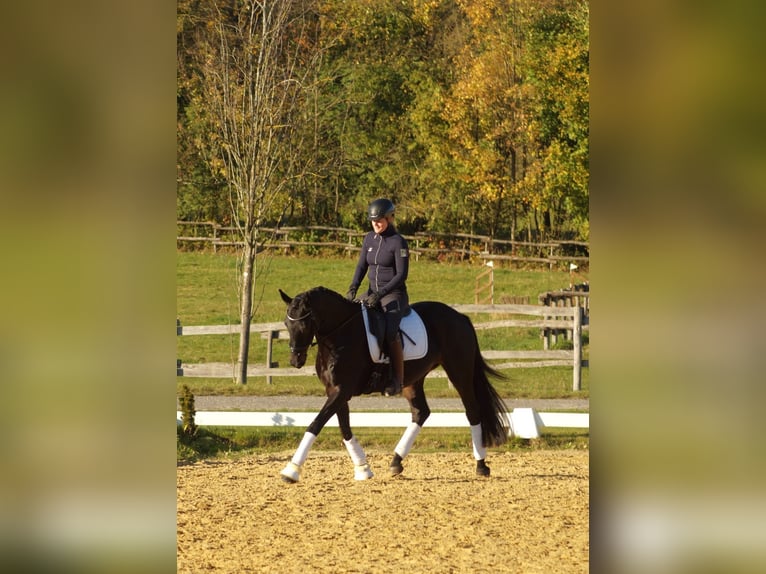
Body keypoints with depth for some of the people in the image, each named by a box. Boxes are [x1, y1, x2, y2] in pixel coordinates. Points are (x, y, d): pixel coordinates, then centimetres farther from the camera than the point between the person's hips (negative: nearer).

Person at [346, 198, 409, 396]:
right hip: (373, 293, 7)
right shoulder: (369, 239, 8)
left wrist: (380, 294, -22)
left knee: (390, 331, -30)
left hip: (395, 295, -7)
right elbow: (362, 266, 7)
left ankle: (398, 380, -25)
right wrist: (353, 288, -11)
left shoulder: (398, 242, -11)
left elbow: (401, 275, -15)